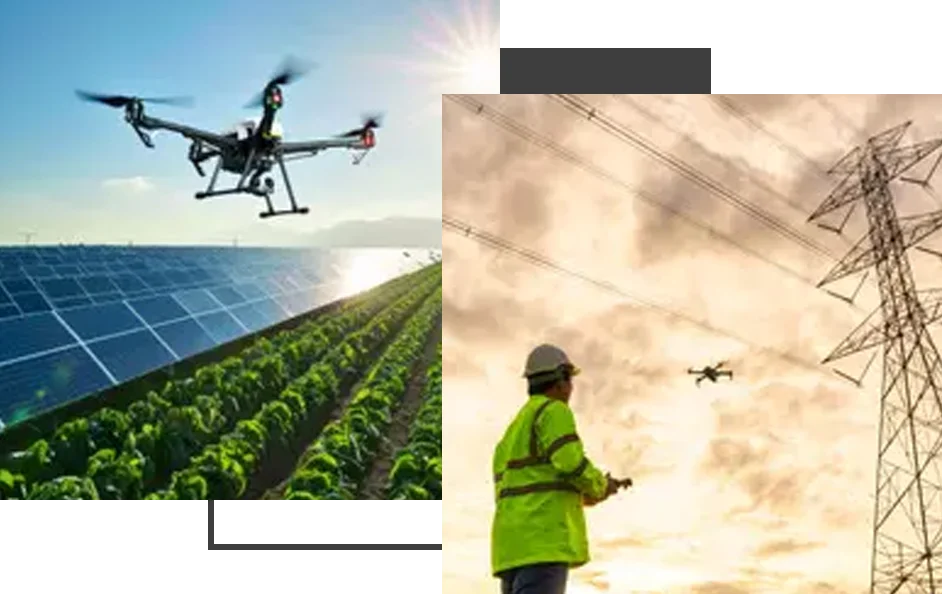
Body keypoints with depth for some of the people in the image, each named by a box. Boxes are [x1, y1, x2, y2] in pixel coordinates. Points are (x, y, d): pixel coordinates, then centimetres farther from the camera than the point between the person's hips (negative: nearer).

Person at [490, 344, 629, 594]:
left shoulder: (515, 430, 29)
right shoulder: (554, 411, 2)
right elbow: (571, 463, -14)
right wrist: (601, 486, 9)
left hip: (515, 546, 9)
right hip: (543, 540, -9)